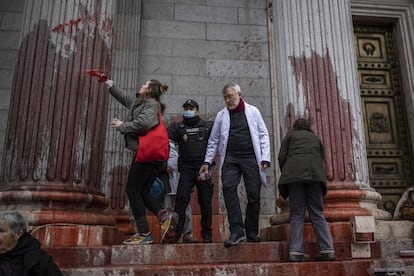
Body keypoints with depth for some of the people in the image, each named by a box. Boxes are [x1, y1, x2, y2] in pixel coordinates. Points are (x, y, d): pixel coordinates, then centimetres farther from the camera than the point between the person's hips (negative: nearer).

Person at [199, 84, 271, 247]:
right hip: (230, 158, 1)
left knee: (253, 194, -1)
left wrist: (265, 158, -2)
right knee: (228, 188, -20)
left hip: (251, 157, -1)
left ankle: (252, 232, 14)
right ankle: (237, 230, -18)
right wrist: (207, 161, 9)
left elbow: (263, 135, 8)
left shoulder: (252, 111, 10)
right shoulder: (221, 115, 14)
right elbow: (214, 140, 16)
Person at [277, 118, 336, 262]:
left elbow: (282, 157, 10)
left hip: (294, 171, -2)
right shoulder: (316, 138, 32)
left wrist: (286, 176, 18)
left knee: (297, 213, -2)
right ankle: (327, 250, -2)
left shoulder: (290, 135, 23)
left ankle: (295, 251, -8)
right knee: (317, 212, 5)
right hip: (315, 173, 2)